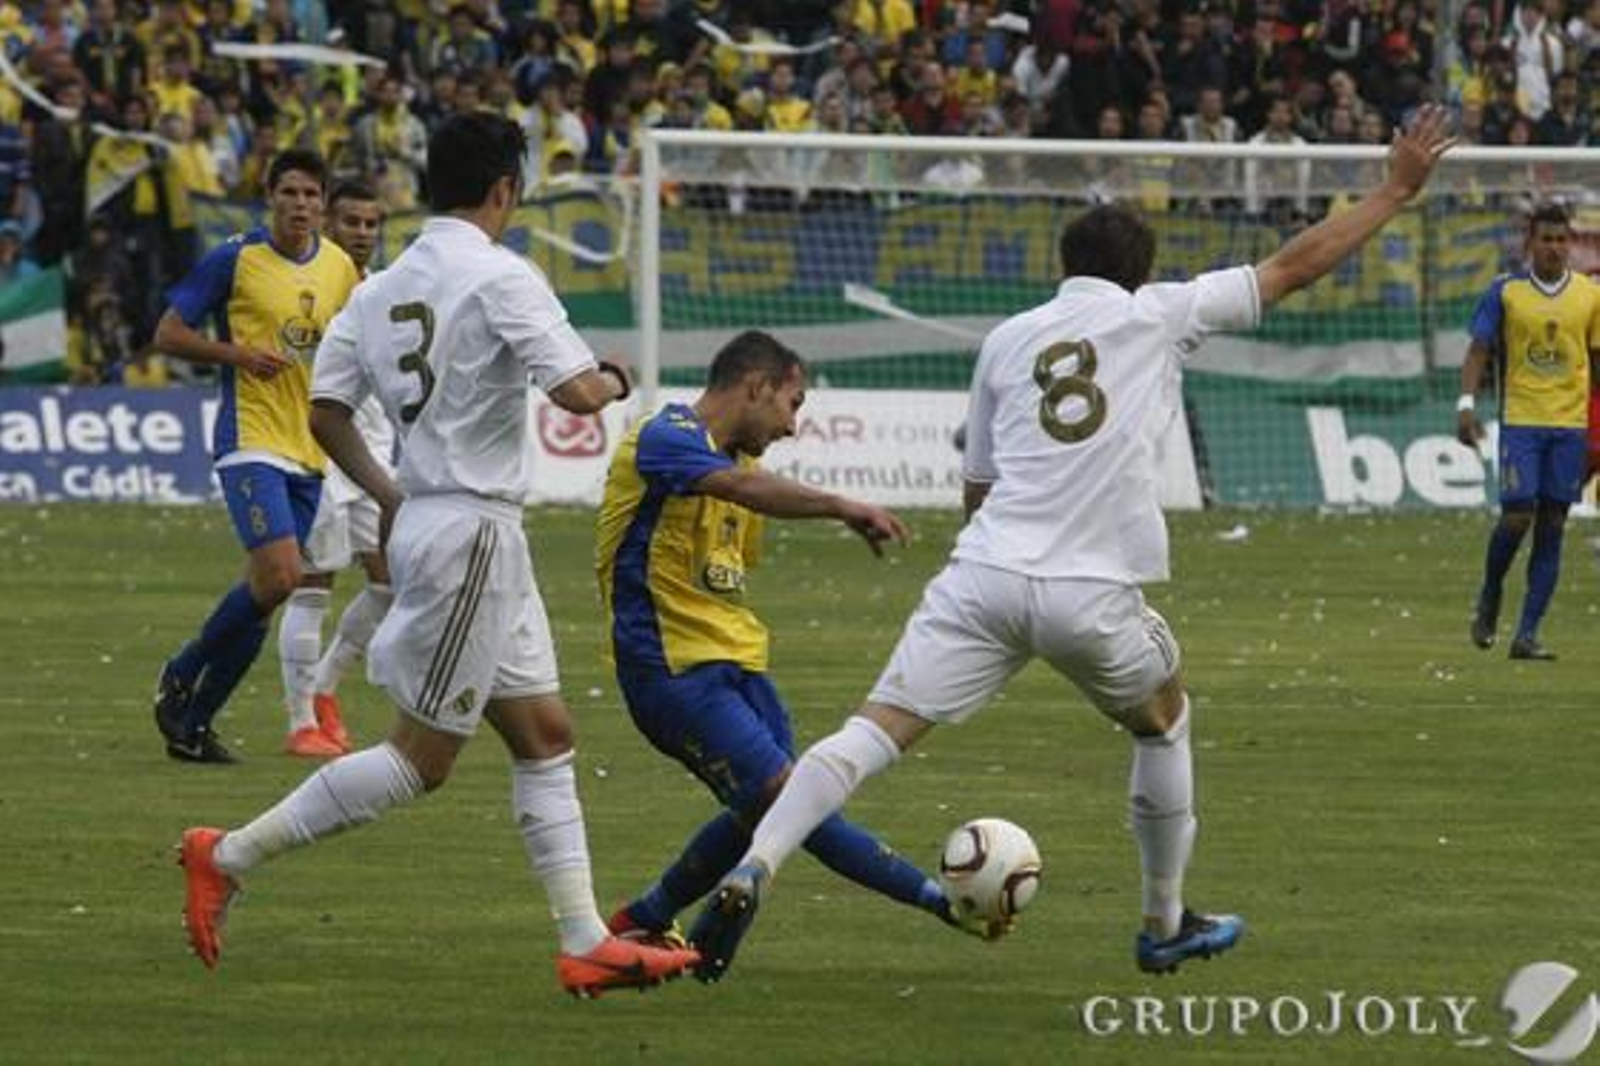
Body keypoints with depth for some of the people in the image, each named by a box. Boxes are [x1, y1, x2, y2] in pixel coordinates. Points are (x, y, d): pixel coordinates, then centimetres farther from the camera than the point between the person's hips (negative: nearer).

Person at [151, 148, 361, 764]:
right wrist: (238, 354, -16)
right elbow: (168, 333, -3)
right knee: (278, 578, -20)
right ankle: (182, 678, 1)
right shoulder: (235, 261, -6)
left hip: (309, 454, 6)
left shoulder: (340, 268, 10)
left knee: (269, 592, 6)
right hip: (252, 441, -6)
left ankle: (192, 724, 16)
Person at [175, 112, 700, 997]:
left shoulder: (381, 288, 9)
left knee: (544, 733, 11)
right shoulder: (500, 277, -14)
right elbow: (578, 392, -21)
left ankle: (585, 943, 10)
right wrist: (615, 380, 1)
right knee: (421, 758, -4)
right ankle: (228, 857, -2)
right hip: (471, 531, -9)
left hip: (422, 521, 9)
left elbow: (326, 409, 10)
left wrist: (387, 495, 19)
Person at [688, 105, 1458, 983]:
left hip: (984, 575, 2)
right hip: (1092, 596, -2)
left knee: (877, 730, -6)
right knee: (1165, 721, 26)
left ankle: (748, 875, -27)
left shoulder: (1007, 340, 17)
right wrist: (1397, 190, 25)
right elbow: (1295, 266, 15)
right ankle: (1165, 926, 35)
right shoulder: (1159, 315, 8)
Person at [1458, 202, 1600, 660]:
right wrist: (1467, 404, -13)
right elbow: (1479, 350, 1)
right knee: (1517, 515, -11)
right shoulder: (1505, 291, 0)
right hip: (1520, 420, -2)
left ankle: (1528, 634, 3)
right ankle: (1490, 596, 18)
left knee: (1552, 527, 0)